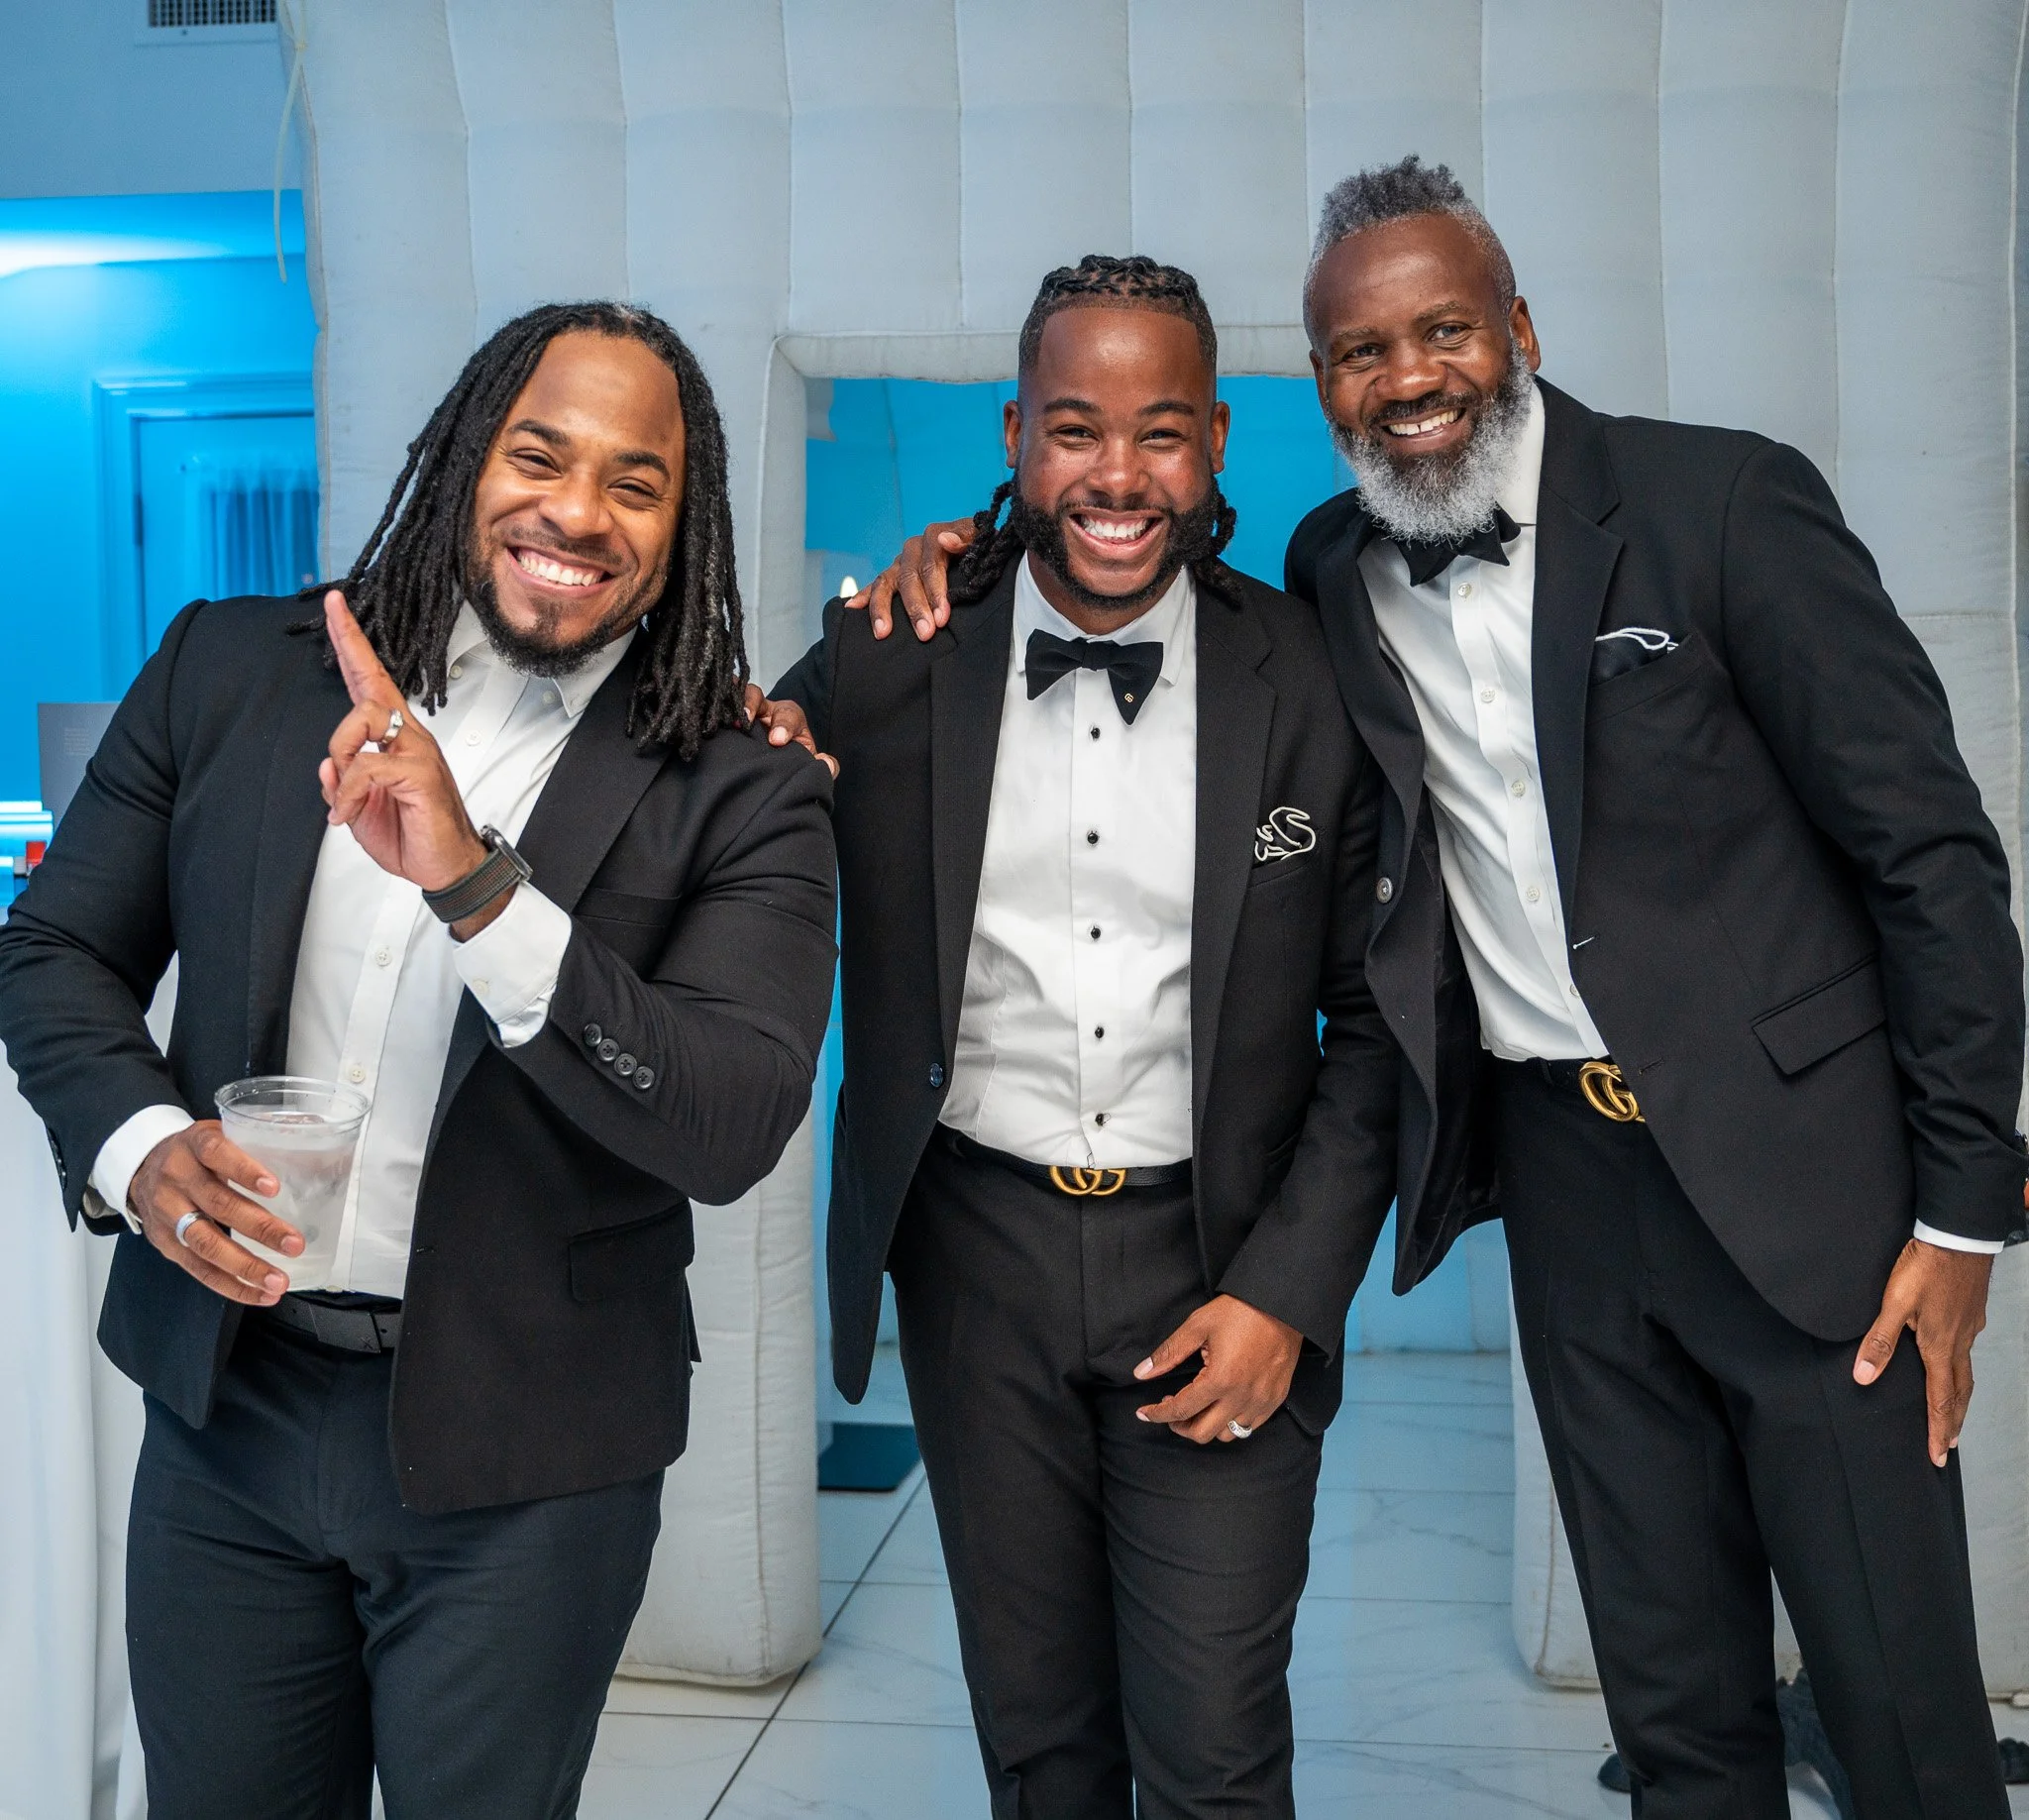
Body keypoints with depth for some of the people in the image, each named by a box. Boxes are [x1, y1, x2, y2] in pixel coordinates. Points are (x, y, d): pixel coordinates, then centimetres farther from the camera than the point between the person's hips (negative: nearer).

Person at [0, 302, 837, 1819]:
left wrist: (479, 885, -32)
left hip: (519, 1461, -2)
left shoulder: (741, 796, -11)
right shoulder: (230, 669, -1)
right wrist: (138, 1146, -14)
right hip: (226, 1402, 3)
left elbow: (736, 1127, -22)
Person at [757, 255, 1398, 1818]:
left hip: (1221, 1264, -1)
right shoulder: (888, 661, -3)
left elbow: (1378, 1023, 0)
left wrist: (1287, 1293, -7)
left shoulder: (1310, 682, -5)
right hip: (979, 1252, 1)